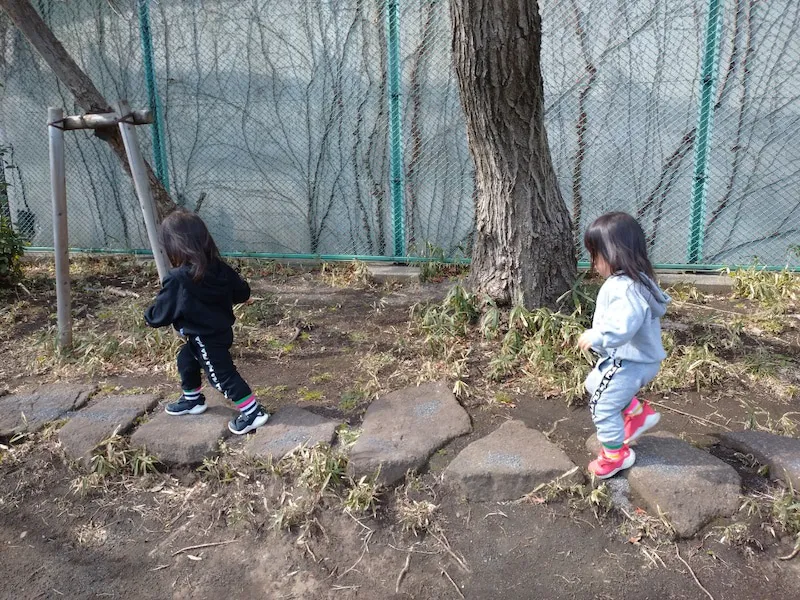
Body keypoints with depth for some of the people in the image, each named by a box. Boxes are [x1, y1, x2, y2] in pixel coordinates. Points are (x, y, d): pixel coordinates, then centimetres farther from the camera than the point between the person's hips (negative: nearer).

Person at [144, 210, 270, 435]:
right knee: (187, 361, 28)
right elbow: (243, 292, 3)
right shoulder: (220, 268, -8)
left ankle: (254, 412, 8)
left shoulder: (178, 281, -27)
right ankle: (192, 400, 48)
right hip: (221, 330, 9)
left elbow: (160, 314, -15)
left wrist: (148, 317, 8)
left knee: (223, 376, 2)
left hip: (205, 339, -9)